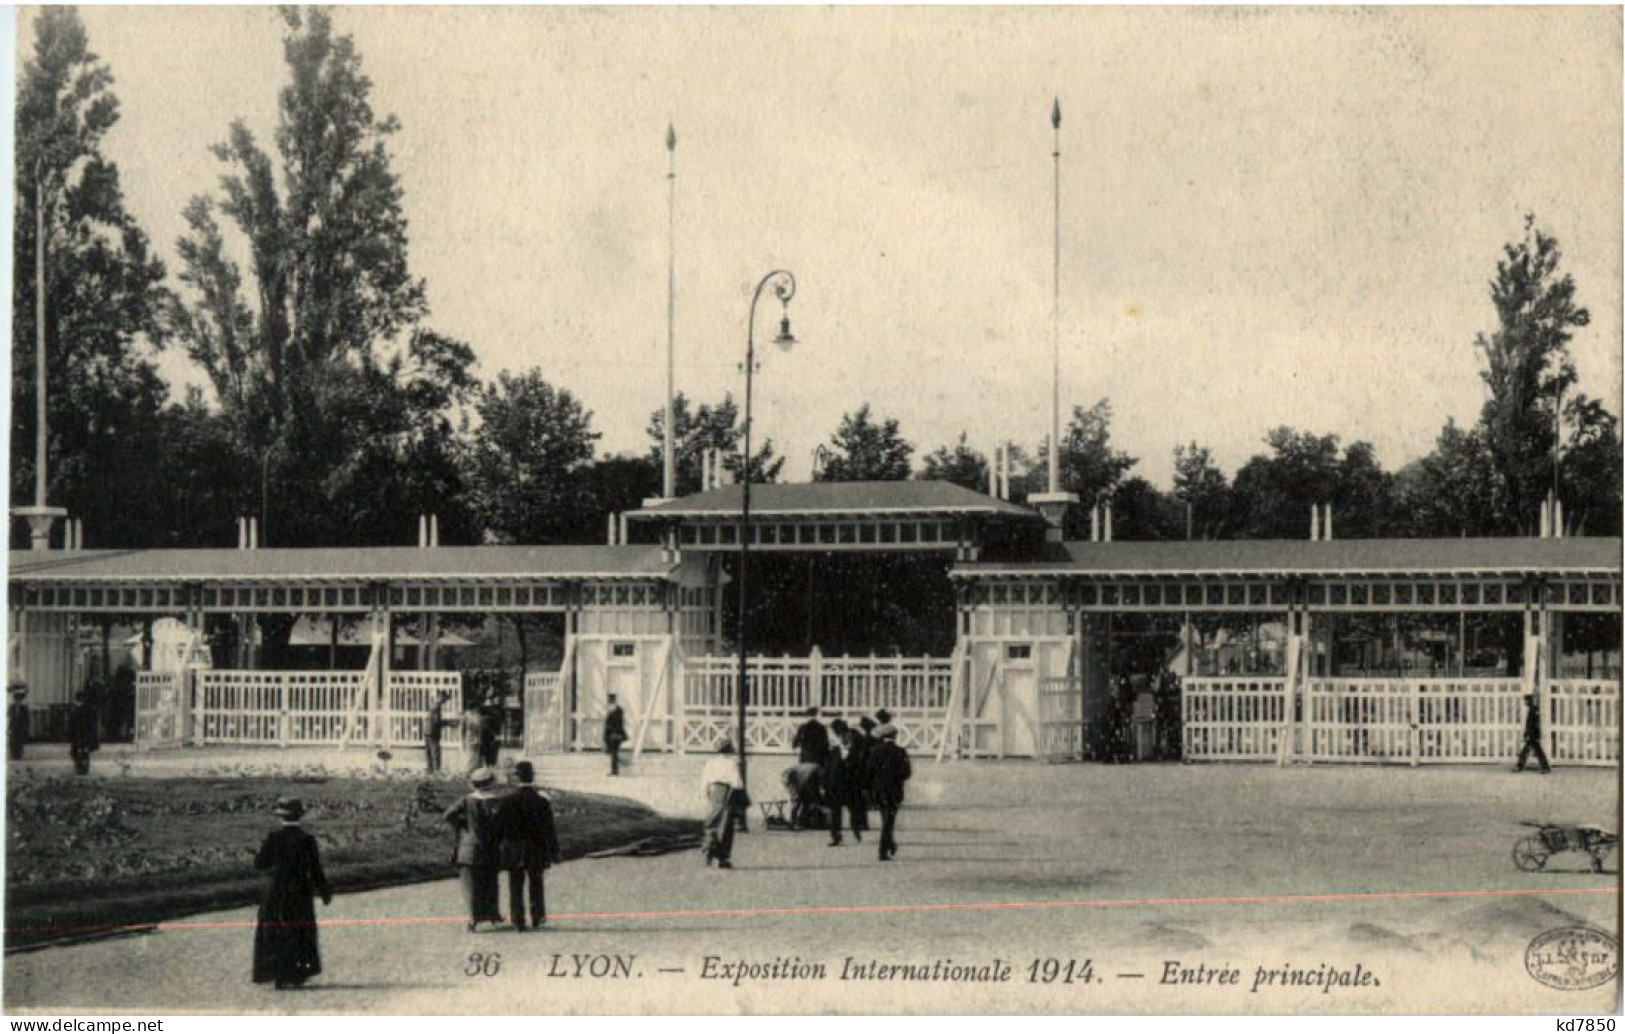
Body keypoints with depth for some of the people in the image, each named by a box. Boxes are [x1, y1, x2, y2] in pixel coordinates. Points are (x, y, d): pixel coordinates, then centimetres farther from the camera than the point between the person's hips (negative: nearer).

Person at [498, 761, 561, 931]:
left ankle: (518, 920, 4)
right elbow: (549, 828, -6)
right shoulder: (542, 800, -8)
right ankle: (537, 918, 22)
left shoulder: (509, 800, -9)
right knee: (536, 884, 18)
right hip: (537, 851, 1)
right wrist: (554, 852, 1)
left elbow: (500, 826, -6)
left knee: (516, 886, 7)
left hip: (514, 852, -1)